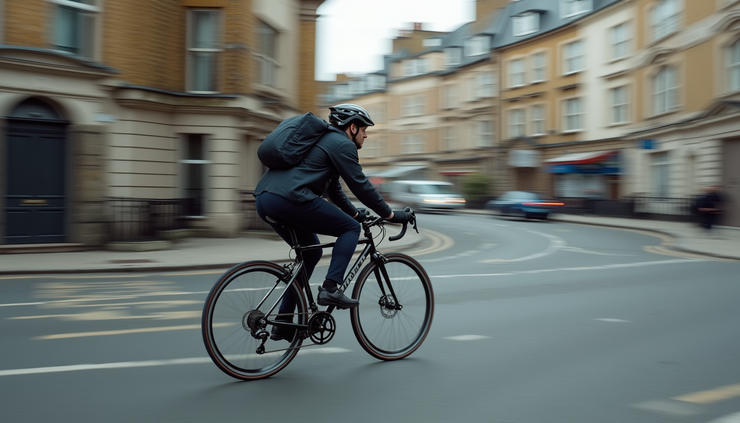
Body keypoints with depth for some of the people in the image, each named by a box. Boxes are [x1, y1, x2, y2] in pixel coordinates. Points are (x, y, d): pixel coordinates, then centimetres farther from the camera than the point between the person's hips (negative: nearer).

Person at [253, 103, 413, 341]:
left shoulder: (323, 140, 32)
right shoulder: (342, 144, 2)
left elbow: (333, 188, 39)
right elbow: (361, 186, -2)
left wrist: (354, 213, 43)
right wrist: (391, 215, 6)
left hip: (264, 200, 10)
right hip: (290, 199, -10)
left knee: (311, 252, 23)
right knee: (351, 229, 4)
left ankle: (283, 323, 21)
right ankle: (330, 289, -6)